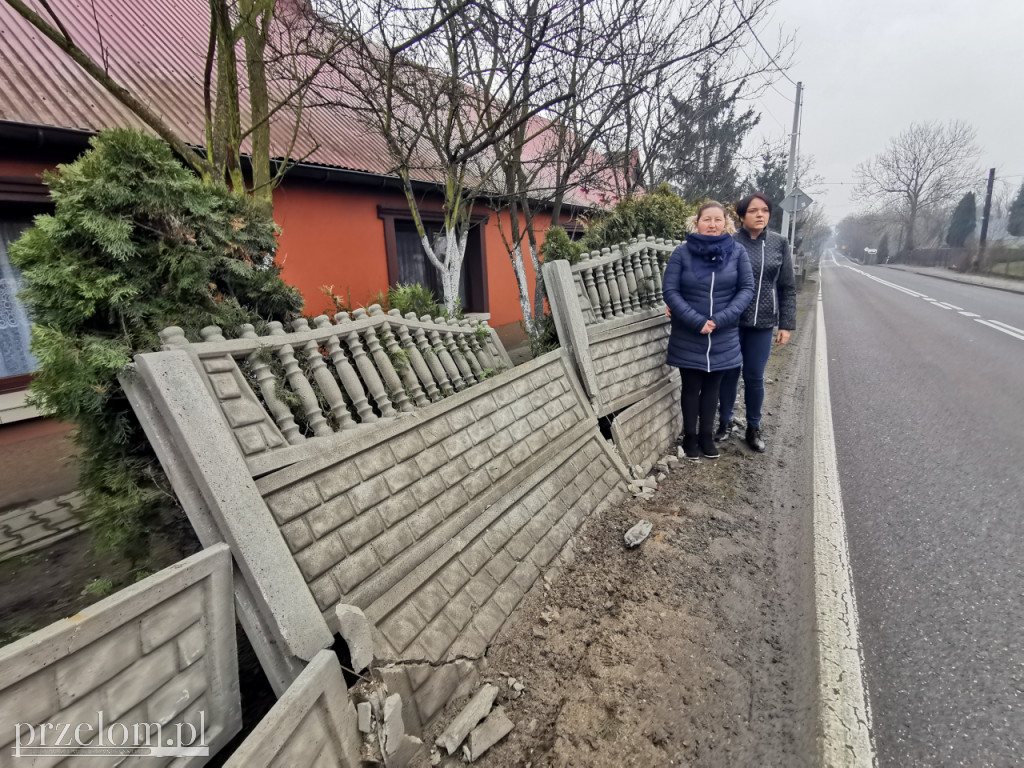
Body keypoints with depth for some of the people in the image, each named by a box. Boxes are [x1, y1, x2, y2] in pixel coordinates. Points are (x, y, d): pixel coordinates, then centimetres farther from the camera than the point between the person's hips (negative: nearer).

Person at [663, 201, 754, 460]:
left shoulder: (737, 251, -3)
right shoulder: (682, 252, -8)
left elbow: (747, 288, -3)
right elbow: (669, 290, -10)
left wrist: (721, 319, -16)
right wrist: (696, 321, -18)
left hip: (723, 338, 2)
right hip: (688, 338, -1)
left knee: (712, 388, 14)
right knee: (691, 388, 10)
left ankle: (707, 435, 29)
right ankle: (690, 437, 25)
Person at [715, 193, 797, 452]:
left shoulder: (779, 243, 4)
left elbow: (787, 287, 7)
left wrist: (787, 324, 3)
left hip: (763, 323, 2)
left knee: (755, 377, 8)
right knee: (729, 374, 9)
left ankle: (753, 427, 26)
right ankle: (725, 422, 28)